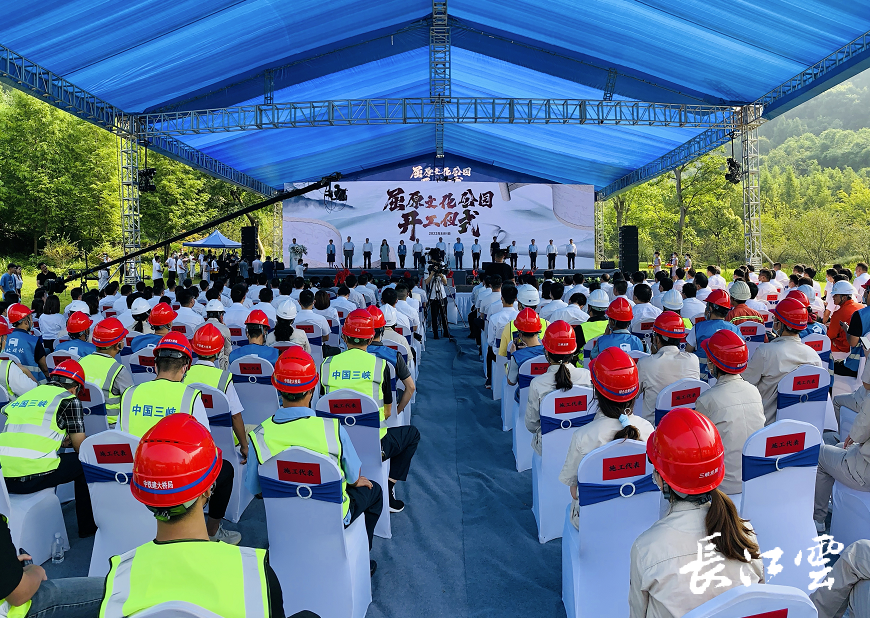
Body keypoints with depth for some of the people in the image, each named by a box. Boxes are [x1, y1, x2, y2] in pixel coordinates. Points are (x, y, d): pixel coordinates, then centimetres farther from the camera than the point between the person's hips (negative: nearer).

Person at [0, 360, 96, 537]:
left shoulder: (26, 395, 20)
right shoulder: (69, 399, 3)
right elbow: (80, 447, 6)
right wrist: (70, 440, 29)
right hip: (33, 477, -7)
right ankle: (87, 526, 22)